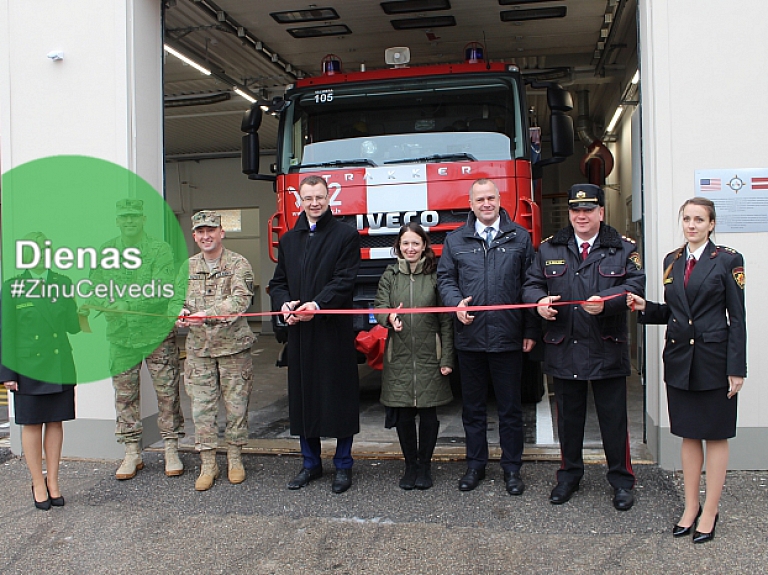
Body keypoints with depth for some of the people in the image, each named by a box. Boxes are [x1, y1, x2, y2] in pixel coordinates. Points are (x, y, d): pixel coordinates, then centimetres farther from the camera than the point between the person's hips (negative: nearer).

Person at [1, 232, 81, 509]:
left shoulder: (64, 284, 6)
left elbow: (73, 326, 5)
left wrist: (85, 312, -12)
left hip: (60, 366, 2)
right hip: (28, 368, -2)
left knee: (55, 423, 9)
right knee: (31, 424, 6)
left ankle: (52, 481, 21)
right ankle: (38, 484, 19)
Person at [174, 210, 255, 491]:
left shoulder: (238, 264, -4)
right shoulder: (187, 267, 12)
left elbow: (240, 300, -17)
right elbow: (178, 297, 16)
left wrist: (207, 314, -28)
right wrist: (181, 312, -8)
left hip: (233, 345, -3)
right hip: (198, 347, 4)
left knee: (236, 404, 5)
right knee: (201, 406, 4)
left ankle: (235, 460, 21)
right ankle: (208, 464, 15)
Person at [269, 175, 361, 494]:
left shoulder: (346, 235, 1)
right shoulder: (288, 240, 17)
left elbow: (345, 280, -9)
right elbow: (277, 282, 14)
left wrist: (318, 304, -23)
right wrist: (284, 303, -7)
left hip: (335, 331, -4)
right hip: (299, 333, 5)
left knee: (339, 397, 2)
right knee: (302, 398, 9)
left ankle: (343, 465, 16)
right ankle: (311, 464, 24)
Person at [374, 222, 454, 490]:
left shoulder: (435, 275, 1)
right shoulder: (390, 275, 8)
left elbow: (446, 320, 0)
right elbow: (379, 305, 0)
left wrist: (447, 358, -4)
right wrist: (389, 318, -24)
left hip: (429, 356, -1)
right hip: (398, 357, 2)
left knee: (428, 411, 3)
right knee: (403, 413, 5)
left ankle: (424, 465, 20)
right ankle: (410, 465, 22)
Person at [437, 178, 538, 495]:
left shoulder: (519, 237, 4)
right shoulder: (455, 240, 8)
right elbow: (445, 278, 11)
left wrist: (531, 330, 0)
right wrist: (456, 303, -10)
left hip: (508, 338, -1)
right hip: (469, 338, 2)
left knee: (510, 408, 8)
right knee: (473, 407, 12)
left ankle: (512, 468, 21)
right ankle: (475, 465, 25)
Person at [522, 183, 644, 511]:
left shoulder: (623, 249, 3)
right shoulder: (549, 249, 9)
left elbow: (635, 285, -8)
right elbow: (531, 284, 8)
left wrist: (606, 301, -26)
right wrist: (539, 301, -15)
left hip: (607, 349, -2)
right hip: (563, 349, 2)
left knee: (613, 418, 6)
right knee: (568, 416, 14)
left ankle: (622, 480, 22)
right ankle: (569, 475, 30)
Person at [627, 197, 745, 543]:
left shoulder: (727, 260, -5)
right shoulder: (671, 261, 9)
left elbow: (737, 317, -7)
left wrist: (736, 368, -11)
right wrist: (645, 308, -6)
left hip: (713, 360, -5)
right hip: (679, 359, 5)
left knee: (715, 436, 6)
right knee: (689, 435, 13)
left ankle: (710, 512, 17)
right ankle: (691, 507, 24)